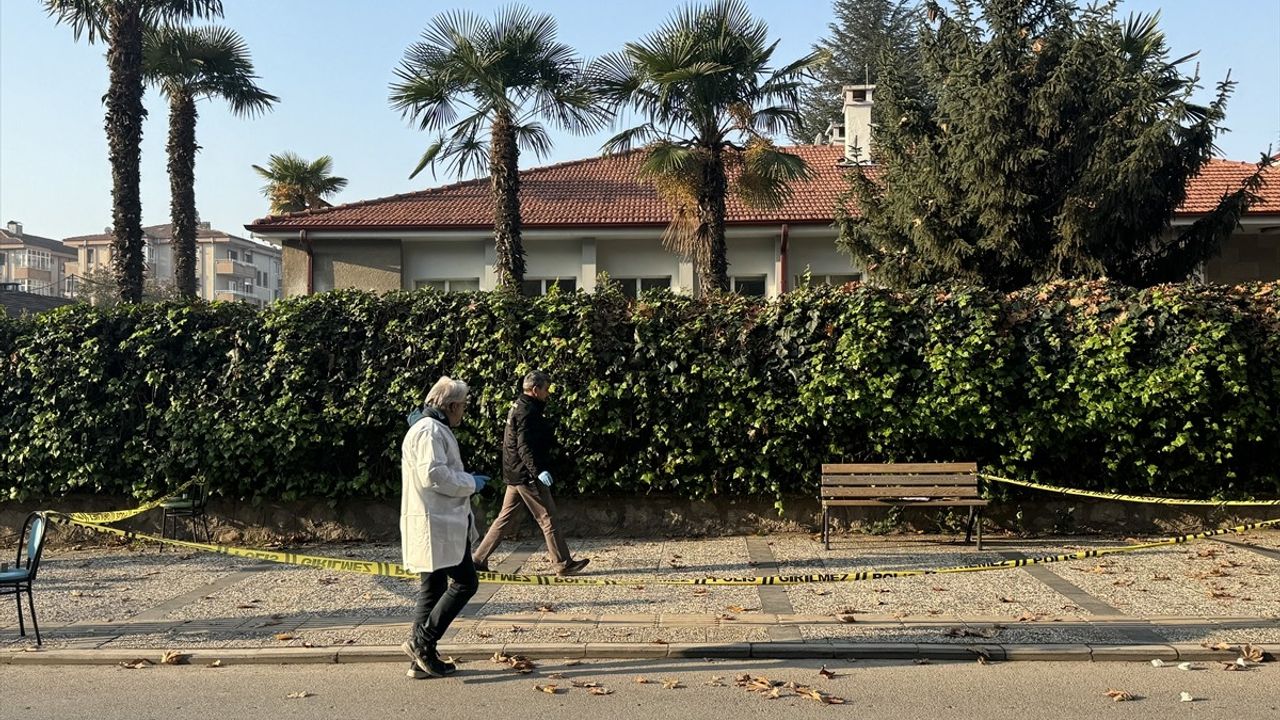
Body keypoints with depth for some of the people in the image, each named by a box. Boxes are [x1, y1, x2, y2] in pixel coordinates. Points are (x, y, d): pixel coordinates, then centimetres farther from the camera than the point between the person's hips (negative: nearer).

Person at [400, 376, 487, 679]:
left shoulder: (432, 429, 21)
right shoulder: (431, 431, -13)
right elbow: (434, 475, -23)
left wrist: (466, 479, 19)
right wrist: (470, 483, -12)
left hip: (438, 524, 11)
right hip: (438, 525, -11)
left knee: (433, 587, 12)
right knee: (465, 583, -8)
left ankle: (423, 659, 17)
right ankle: (421, 641, -5)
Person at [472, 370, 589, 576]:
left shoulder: (518, 407, 15)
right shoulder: (528, 412, -16)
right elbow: (525, 447, -25)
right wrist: (538, 471, -34)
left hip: (515, 474, 10)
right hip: (527, 476, -10)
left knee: (505, 517, 14)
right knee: (547, 518, -2)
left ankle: (479, 558, 15)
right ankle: (563, 564, 4)